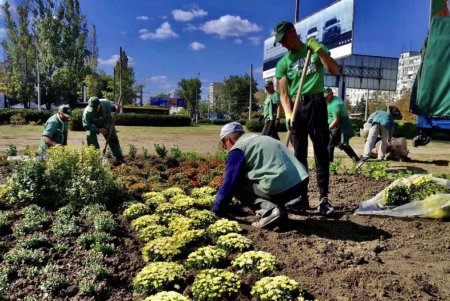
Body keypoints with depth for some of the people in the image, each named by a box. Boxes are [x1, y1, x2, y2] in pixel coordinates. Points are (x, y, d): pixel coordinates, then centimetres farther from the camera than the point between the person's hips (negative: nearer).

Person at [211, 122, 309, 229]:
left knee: (237, 186, 8)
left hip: (280, 188, -9)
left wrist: (215, 211, 14)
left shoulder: (237, 149, 1)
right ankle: (277, 208, 13)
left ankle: (270, 210, -9)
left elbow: (229, 183, 1)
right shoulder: (259, 139, 26)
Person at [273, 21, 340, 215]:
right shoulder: (283, 63, 10)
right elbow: (283, 93, 2)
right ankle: (302, 197, 7)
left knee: (321, 152, -5)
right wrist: (288, 114, -14)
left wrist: (319, 50, -10)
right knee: (299, 154, 2)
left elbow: (335, 70, -2)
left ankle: (324, 198, -2)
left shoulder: (316, 50, 9)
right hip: (296, 107, 2)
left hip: (316, 103, -2)